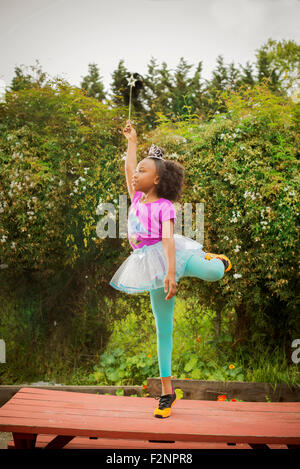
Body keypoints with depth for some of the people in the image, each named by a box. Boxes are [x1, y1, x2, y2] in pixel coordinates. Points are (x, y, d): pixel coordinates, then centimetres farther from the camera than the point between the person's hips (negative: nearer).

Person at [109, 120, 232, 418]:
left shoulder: (164, 206, -6)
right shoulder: (137, 198, 13)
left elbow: (168, 238, -18)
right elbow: (128, 167, 19)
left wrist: (171, 271, -28)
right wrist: (132, 141, 28)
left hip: (168, 257, -4)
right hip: (149, 265, 4)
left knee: (214, 273, -31)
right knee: (163, 328, 4)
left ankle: (215, 261, 11)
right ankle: (167, 391, 11)